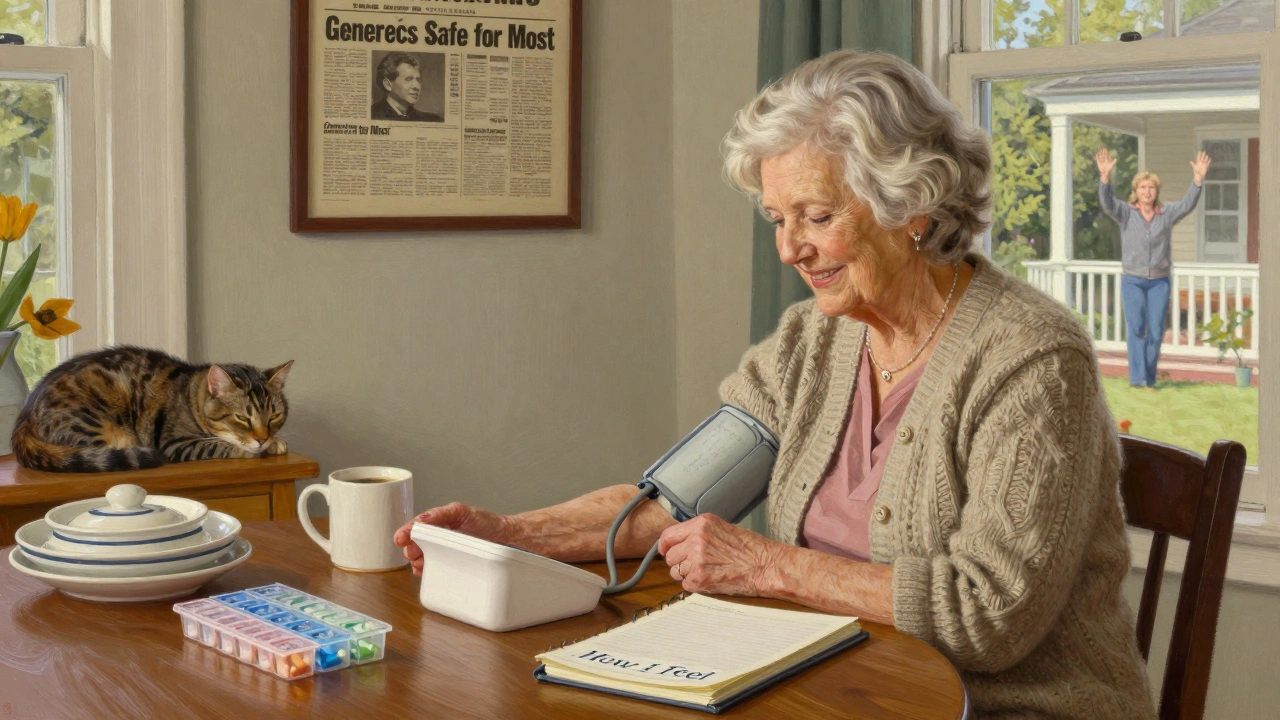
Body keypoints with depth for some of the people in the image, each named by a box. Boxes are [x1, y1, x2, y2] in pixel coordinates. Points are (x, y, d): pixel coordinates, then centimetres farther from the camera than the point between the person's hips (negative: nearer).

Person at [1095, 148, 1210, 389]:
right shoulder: (1126, 213, -1)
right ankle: (1137, 378, -13)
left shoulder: (1167, 214, 4)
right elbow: (1106, 202, -18)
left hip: (1160, 281, 2)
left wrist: (1198, 178, -26)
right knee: (1135, 328, -11)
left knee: (1156, 331, -1)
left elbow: (1188, 204, -11)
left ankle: (1149, 380, 9)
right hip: (1132, 280, -2)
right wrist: (1105, 176, -35)